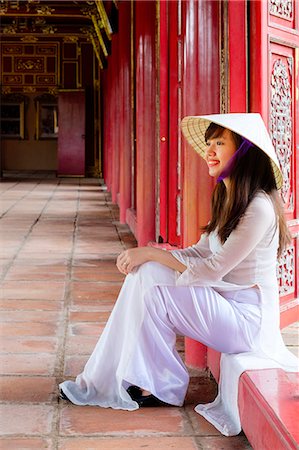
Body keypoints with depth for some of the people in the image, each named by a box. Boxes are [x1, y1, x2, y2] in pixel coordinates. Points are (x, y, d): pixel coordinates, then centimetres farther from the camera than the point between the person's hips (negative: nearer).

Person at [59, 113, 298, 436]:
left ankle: (167, 389, 1)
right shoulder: (228, 199, 11)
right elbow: (200, 253, 9)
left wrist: (150, 253, -16)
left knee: (153, 295, -18)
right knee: (144, 271, -5)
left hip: (248, 317, -9)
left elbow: (212, 270, -21)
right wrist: (147, 255, -5)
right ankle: (103, 381, -4)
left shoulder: (259, 209, -20)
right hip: (223, 301, 9)